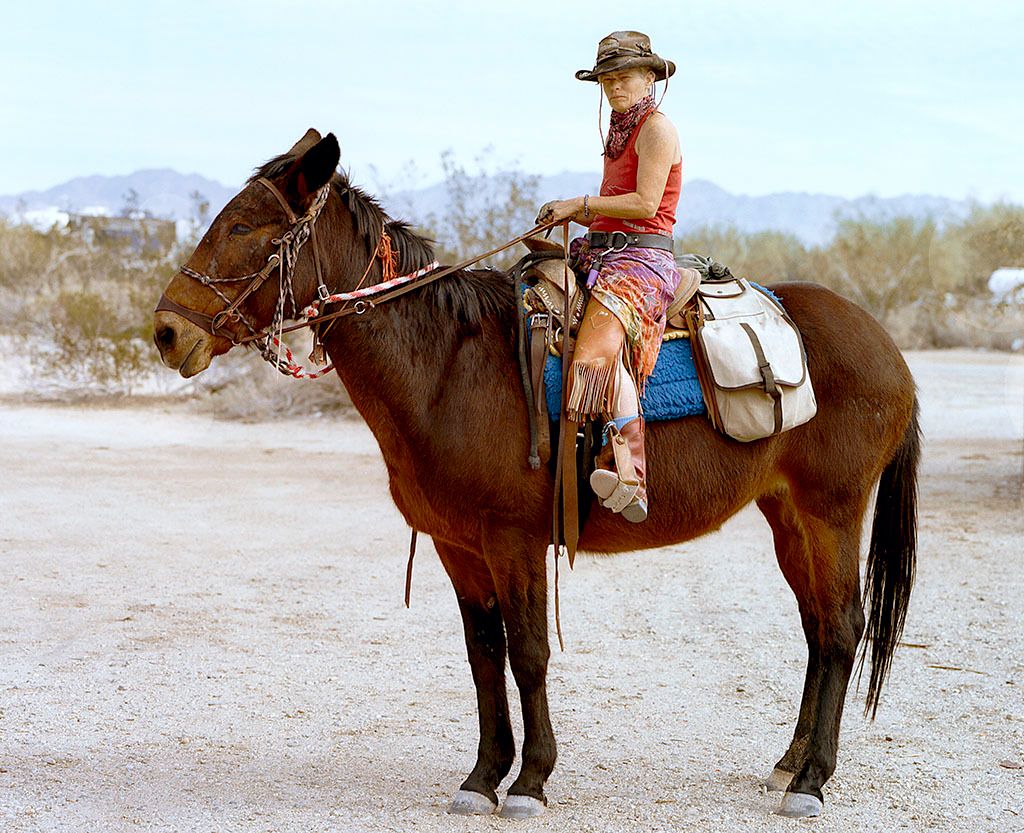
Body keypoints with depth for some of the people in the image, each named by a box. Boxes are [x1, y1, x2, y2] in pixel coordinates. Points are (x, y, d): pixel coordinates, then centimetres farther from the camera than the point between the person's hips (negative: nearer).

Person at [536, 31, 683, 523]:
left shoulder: (656, 128, -4)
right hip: (602, 252, 11)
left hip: (642, 258, -11)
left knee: (600, 347, -32)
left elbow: (644, 204, -15)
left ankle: (629, 477, -41)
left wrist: (579, 204, -9)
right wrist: (569, 216, 7)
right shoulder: (621, 132, 24)